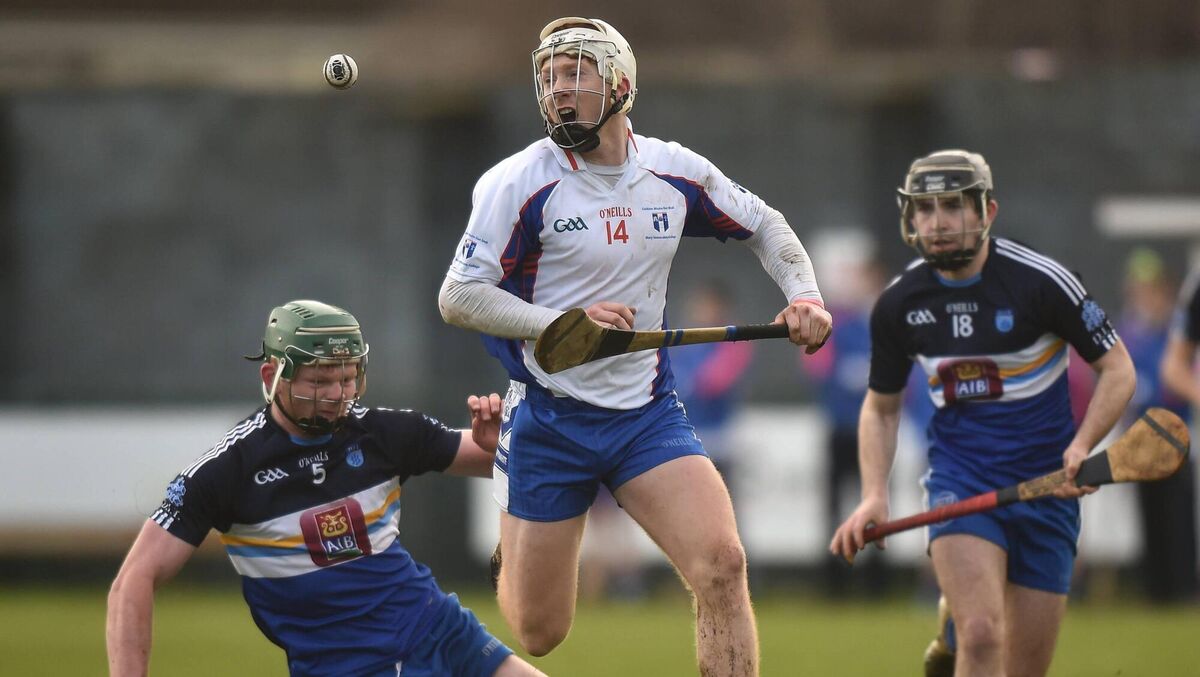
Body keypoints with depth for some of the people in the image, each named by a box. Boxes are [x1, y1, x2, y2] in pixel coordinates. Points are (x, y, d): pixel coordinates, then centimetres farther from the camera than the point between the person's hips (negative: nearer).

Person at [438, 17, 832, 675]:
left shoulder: (677, 172, 0)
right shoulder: (520, 182, -11)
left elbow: (763, 224, 18)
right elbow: (458, 296, -13)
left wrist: (804, 296, 1)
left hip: (648, 413, 2)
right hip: (549, 417, -2)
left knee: (721, 566, -21)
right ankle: (510, 555, 42)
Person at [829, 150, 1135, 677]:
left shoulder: (1042, 282, -10)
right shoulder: (897, 305, -1)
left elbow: (1117, 370, -2)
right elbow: (880, 407, 14)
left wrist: (1082, 446, -19)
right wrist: (874, 494, -2)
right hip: (960, 478, 0)